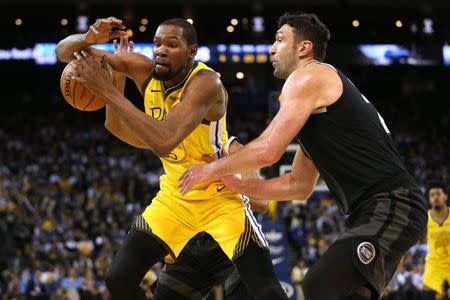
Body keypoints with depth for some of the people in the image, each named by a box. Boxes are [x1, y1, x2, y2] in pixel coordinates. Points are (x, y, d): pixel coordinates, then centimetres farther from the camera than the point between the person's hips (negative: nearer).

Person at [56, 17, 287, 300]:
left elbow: (164, 142, -44)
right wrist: (90, 39, -30)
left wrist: (108, 91, -41)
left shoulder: (206, 83, -28)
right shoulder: (144, 69, -10)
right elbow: (65, 51, -6)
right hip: (175, 196, 6)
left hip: (220, 198, -6)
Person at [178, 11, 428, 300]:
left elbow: (267, 150, -11)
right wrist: (238, 184, 23)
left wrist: (211, 170, 4)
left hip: (390, 207, -11)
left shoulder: (307, 77, -3)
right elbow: (299, 185, 30)